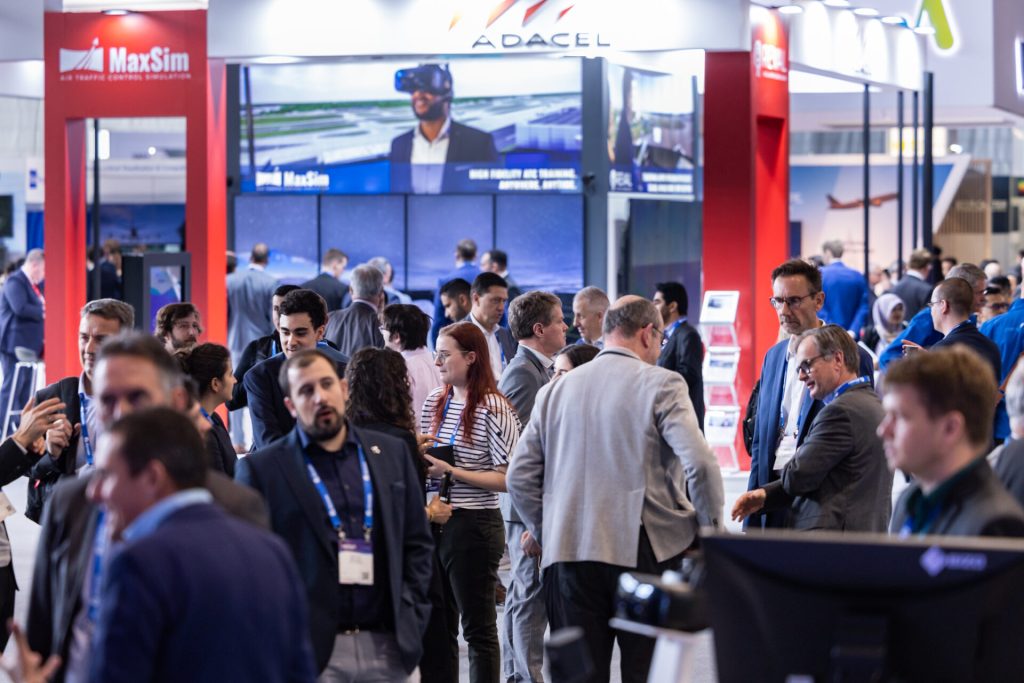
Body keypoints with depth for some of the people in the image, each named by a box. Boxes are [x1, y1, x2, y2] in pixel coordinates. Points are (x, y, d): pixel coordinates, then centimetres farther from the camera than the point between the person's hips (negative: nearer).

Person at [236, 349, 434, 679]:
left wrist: (411, 619, 5)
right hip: (310, 653, -3)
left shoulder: (392, 453, 12)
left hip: (387, 647, 3)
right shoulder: (261, 469, 0)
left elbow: (417, 542, 15)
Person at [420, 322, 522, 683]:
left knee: (478, 627, 4)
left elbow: (507, 478, -15)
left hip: (473, 527, -7)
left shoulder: (494, 409, -12)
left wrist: (453, 472, -21)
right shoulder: (434, 401, 8)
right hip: (434, 522, 7)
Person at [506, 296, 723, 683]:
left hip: (567, 554, 4)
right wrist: (711, 530, 0)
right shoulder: (660, 384, -4)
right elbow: (700, 465, -14)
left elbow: (520, 477, 10)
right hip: (643, 550, -4)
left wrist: (544, 533, 21)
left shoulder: (555, 390, 11)